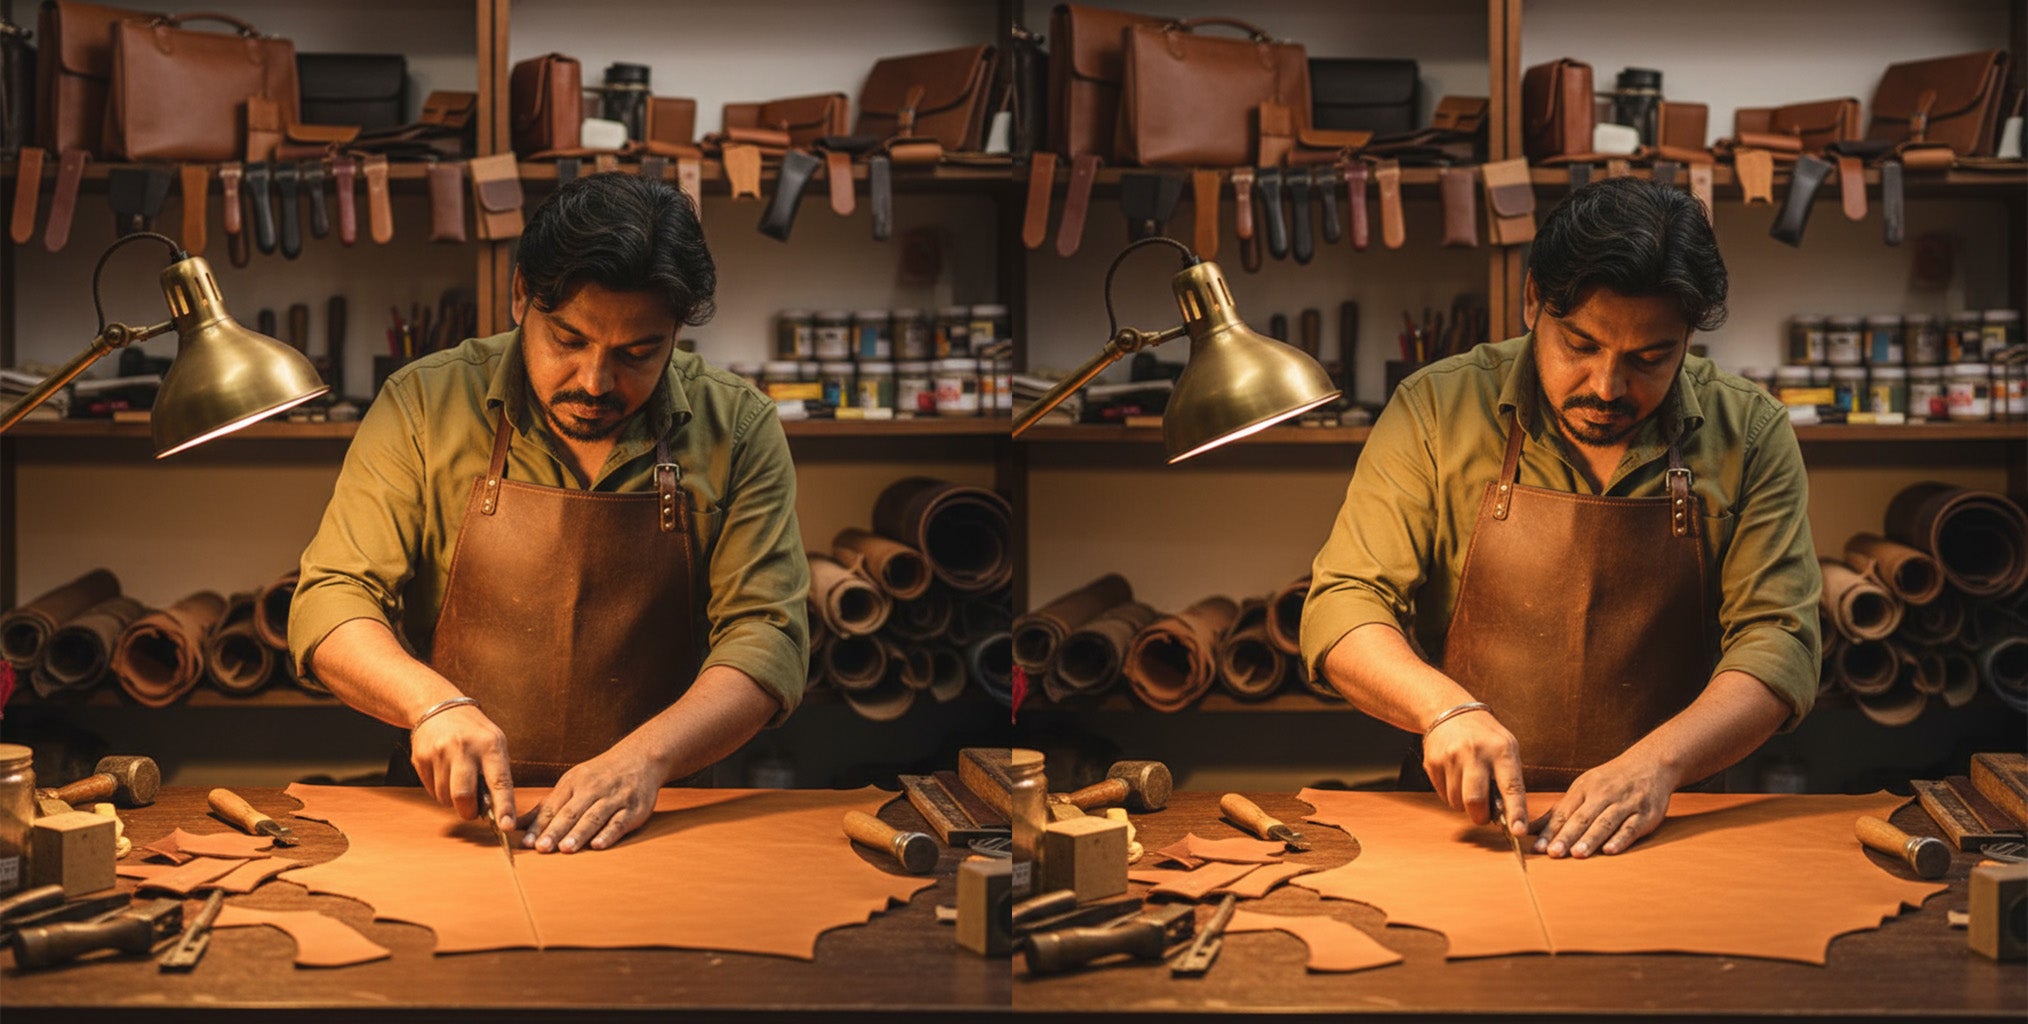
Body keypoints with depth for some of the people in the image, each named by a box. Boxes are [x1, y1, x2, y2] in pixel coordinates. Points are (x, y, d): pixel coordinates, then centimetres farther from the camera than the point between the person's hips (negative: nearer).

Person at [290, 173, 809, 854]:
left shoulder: (739, 432, -1)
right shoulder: (425, 403, -1)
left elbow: (765, 637, -6)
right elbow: (330, 604, -2)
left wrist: (645, 757, -24)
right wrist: (435, 703, -22)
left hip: (654, 823, 1)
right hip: (446, 818, 0)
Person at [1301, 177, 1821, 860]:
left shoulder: (1752, 437, 1)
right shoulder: (1437, 409, -1)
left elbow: (1777, 642, -5)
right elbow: (1341, 609, -3)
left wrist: (1657, 762, -23)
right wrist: (1447, 707, -23)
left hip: (1666, 827, 1)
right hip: (1457, 823, -1)